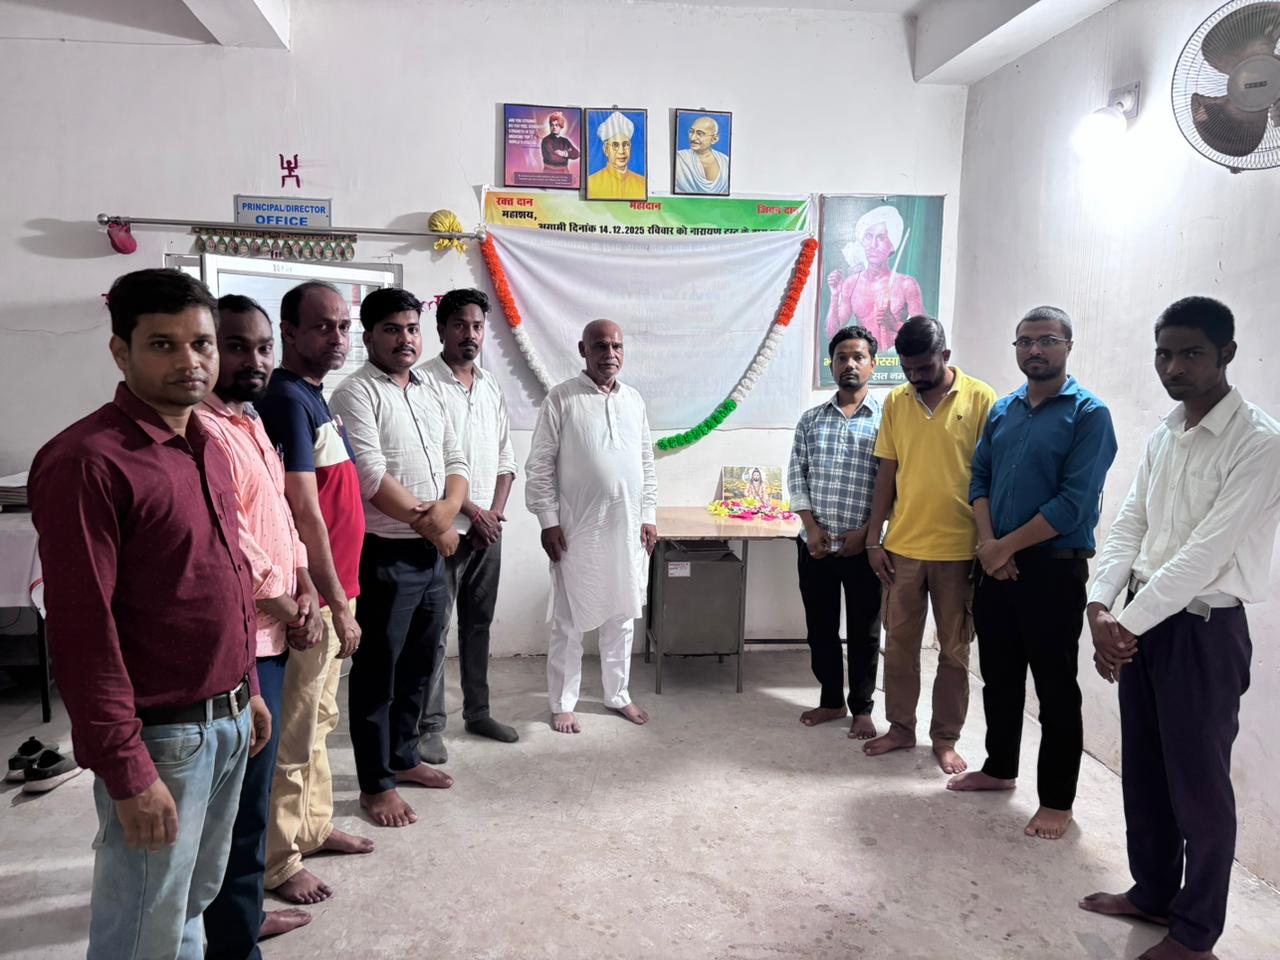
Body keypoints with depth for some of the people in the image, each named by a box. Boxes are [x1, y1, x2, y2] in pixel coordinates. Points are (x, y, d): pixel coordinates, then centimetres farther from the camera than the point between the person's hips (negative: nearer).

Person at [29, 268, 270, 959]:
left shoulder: (205, 447, 9)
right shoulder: (88, 460, -18)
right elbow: (82, 632, -19)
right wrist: (128, 772, -18)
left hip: (226, 722, 8)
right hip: (160, 737, -7)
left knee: (195, 900, 22)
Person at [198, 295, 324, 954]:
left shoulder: (251, 423, 14)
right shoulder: (203, 430, -18)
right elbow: (230, 545, -22)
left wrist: (307, 594, 1)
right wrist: (289, 613, -10)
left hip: (270, 635, 10)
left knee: (252, 790, 22)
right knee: (243, 800, 1)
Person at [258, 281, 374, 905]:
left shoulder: (313, 397, 12)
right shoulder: (286, 399, -18)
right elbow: (304, 512, -22)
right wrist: (337, 604, -19)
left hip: (332, 587, 9)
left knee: (317, 719, 20)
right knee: (293, 731, 3)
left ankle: (313, 827, 35)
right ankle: (277, 862, 17)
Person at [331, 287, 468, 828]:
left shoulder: (430, 392, 14)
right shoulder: (356, 394, -10)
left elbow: (455, 462, 11)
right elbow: (371, 477, -19)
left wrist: (447, 510, -9)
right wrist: (425, 520, -12)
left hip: (432, 554, 7)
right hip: (384, 556, -7)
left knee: (417, 667, 18)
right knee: (377, 672, 4)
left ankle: (403, 756, 35)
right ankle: (376, 784, 16)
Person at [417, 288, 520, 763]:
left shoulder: (491, 386, 12)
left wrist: (495, 511, 0)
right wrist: (471, 511, -13)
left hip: (488, 528, 6)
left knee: (479, 623, 15)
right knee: (434, 629, 0)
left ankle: (477, 711, 27)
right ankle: (430, 724, 11)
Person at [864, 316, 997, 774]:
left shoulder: (981, 399, -7)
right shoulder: (895, 401, 3)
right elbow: (887, 471, 6)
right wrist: (874, 537, 4)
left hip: (958, 549, -3)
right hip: (902, 546, 3)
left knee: (954, 650, 9)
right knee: (899, 642, 12)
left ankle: (946, 737, 23)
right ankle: (901, 727, 27)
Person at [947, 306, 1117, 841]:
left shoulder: (1089, 414, -9)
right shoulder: (1002, 410, 10)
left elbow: (1074, 503, -16)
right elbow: (979, 478, 8)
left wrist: (1007, 546, -13)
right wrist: (987, 543, -7)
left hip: (1055, 569, -6)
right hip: (997, 565, 6)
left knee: (1055, 688, 4)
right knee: (999, 676, 17)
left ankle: (1057, 800, 16)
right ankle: (999, 768, 35)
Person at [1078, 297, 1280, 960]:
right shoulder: (1163, 436, 9)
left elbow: (1205, 554, -21)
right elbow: (1127, 527, 5)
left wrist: (1129, 624, -19)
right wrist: (1101, 607, -9)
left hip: (1204, 629, -7)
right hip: (1141, 623, 7)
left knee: (1198, 784, 5)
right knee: (1143, 771, 18)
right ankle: (1153, 891, 37)